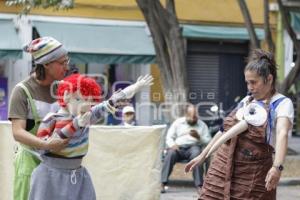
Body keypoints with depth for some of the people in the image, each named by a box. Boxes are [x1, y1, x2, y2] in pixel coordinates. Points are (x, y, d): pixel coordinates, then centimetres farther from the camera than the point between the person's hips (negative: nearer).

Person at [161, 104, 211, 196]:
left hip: (193, 147, -1)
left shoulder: (202, 125, 14)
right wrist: (172, 145, -12)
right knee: (170, 154, -34)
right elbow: (169, 137, 10)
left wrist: (199, 137, -13)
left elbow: (208, 140, 7)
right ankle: (163, 183, -38)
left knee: (196, 153, -37)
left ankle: (199, 185, -41)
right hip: (178, 147, 1)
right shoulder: (178, 122, 15)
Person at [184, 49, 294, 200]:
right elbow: (224, 130, 22)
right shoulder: (246, 101, 14)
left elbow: (282, 134, -25)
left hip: (254, 176, -5)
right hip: (222, 169, 5)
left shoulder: (282, 103, -7)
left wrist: (277, 167, -41)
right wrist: (202, 156, 21)